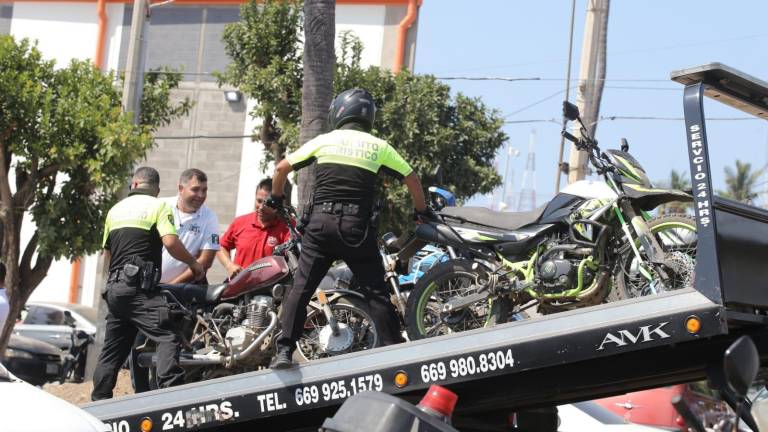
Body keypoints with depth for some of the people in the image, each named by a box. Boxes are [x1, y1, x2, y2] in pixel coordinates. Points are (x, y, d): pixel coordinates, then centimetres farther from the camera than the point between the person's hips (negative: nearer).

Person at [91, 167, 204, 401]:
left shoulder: (116, 209, 20)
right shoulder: (158, 206, 0)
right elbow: (170, 242, -14)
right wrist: (193, 263, -1)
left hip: (114, 286, 7)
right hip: (140, 287, -7)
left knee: (113, 348, 14)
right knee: (167, 337, -16)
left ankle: (99, 402, 16)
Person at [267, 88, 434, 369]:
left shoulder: (323, 141, 10)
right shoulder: (378, 146, 10)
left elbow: (282, 168, 14)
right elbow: (412, 179, 15)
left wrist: (275, 199, 30)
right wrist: (422, 211, 30)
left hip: (321, 222, 0)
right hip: (357, 227, 0)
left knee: (300, 288, 1)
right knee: (376, 292, 4)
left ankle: (284, 351, -7)